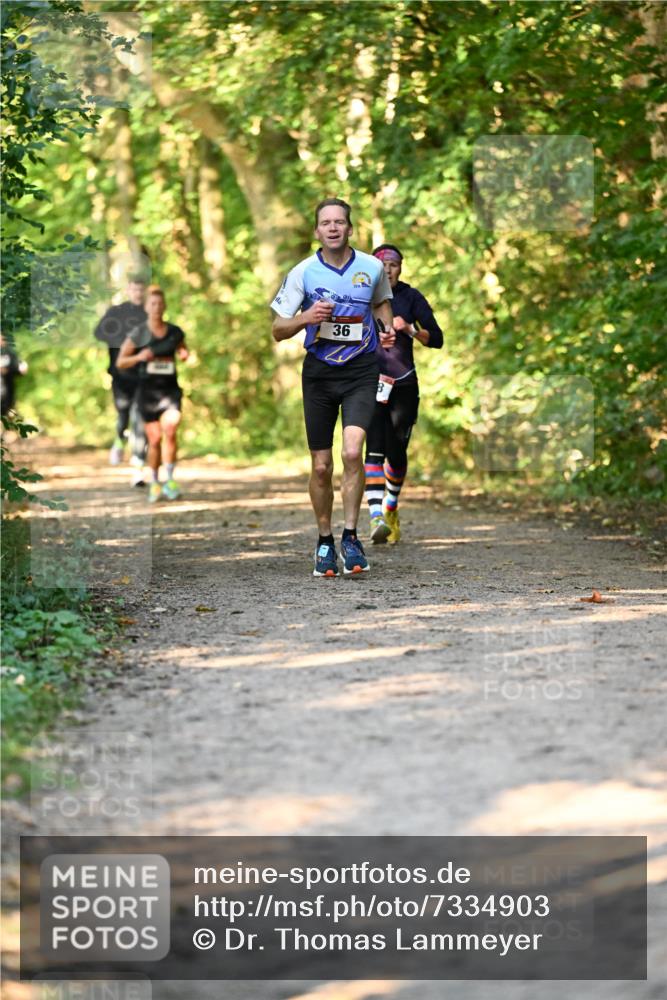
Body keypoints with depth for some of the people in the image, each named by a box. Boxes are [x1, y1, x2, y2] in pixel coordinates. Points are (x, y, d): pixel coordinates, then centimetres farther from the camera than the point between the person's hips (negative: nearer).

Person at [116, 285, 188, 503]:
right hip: (148, 391, -1)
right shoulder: (138, 334, -2)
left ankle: (170, 481, -14)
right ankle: (155, 484, 18)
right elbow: (120, 363, 1)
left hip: (170, 389, 1)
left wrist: (184, 355, 0)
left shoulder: (175, 332, 5)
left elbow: (183, 351, 24)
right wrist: (139, 357, -17)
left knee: (170, 431, -20)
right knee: (155, 439, 0)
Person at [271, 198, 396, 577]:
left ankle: (351, 537, -8)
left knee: (352, 452, -20)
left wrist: (388, 328, 5)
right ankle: (325, 542, 20)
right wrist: (305, 319, -19)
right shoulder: (303, 272, -3)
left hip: (361, 371, 0)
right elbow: (278, 329, 0)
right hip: (319, 372, 1)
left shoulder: (372, 267, 2)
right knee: (321, 466, 3)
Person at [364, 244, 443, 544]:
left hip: (404, 384, 1)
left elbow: (436, 338, -3)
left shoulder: (411, 297, 3)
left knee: (396, 451, 3)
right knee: (375, 449, -16)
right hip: (371, 382, -1)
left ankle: (391, 508, 31)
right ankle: (376, 518, -26)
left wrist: (409, 329, -21)